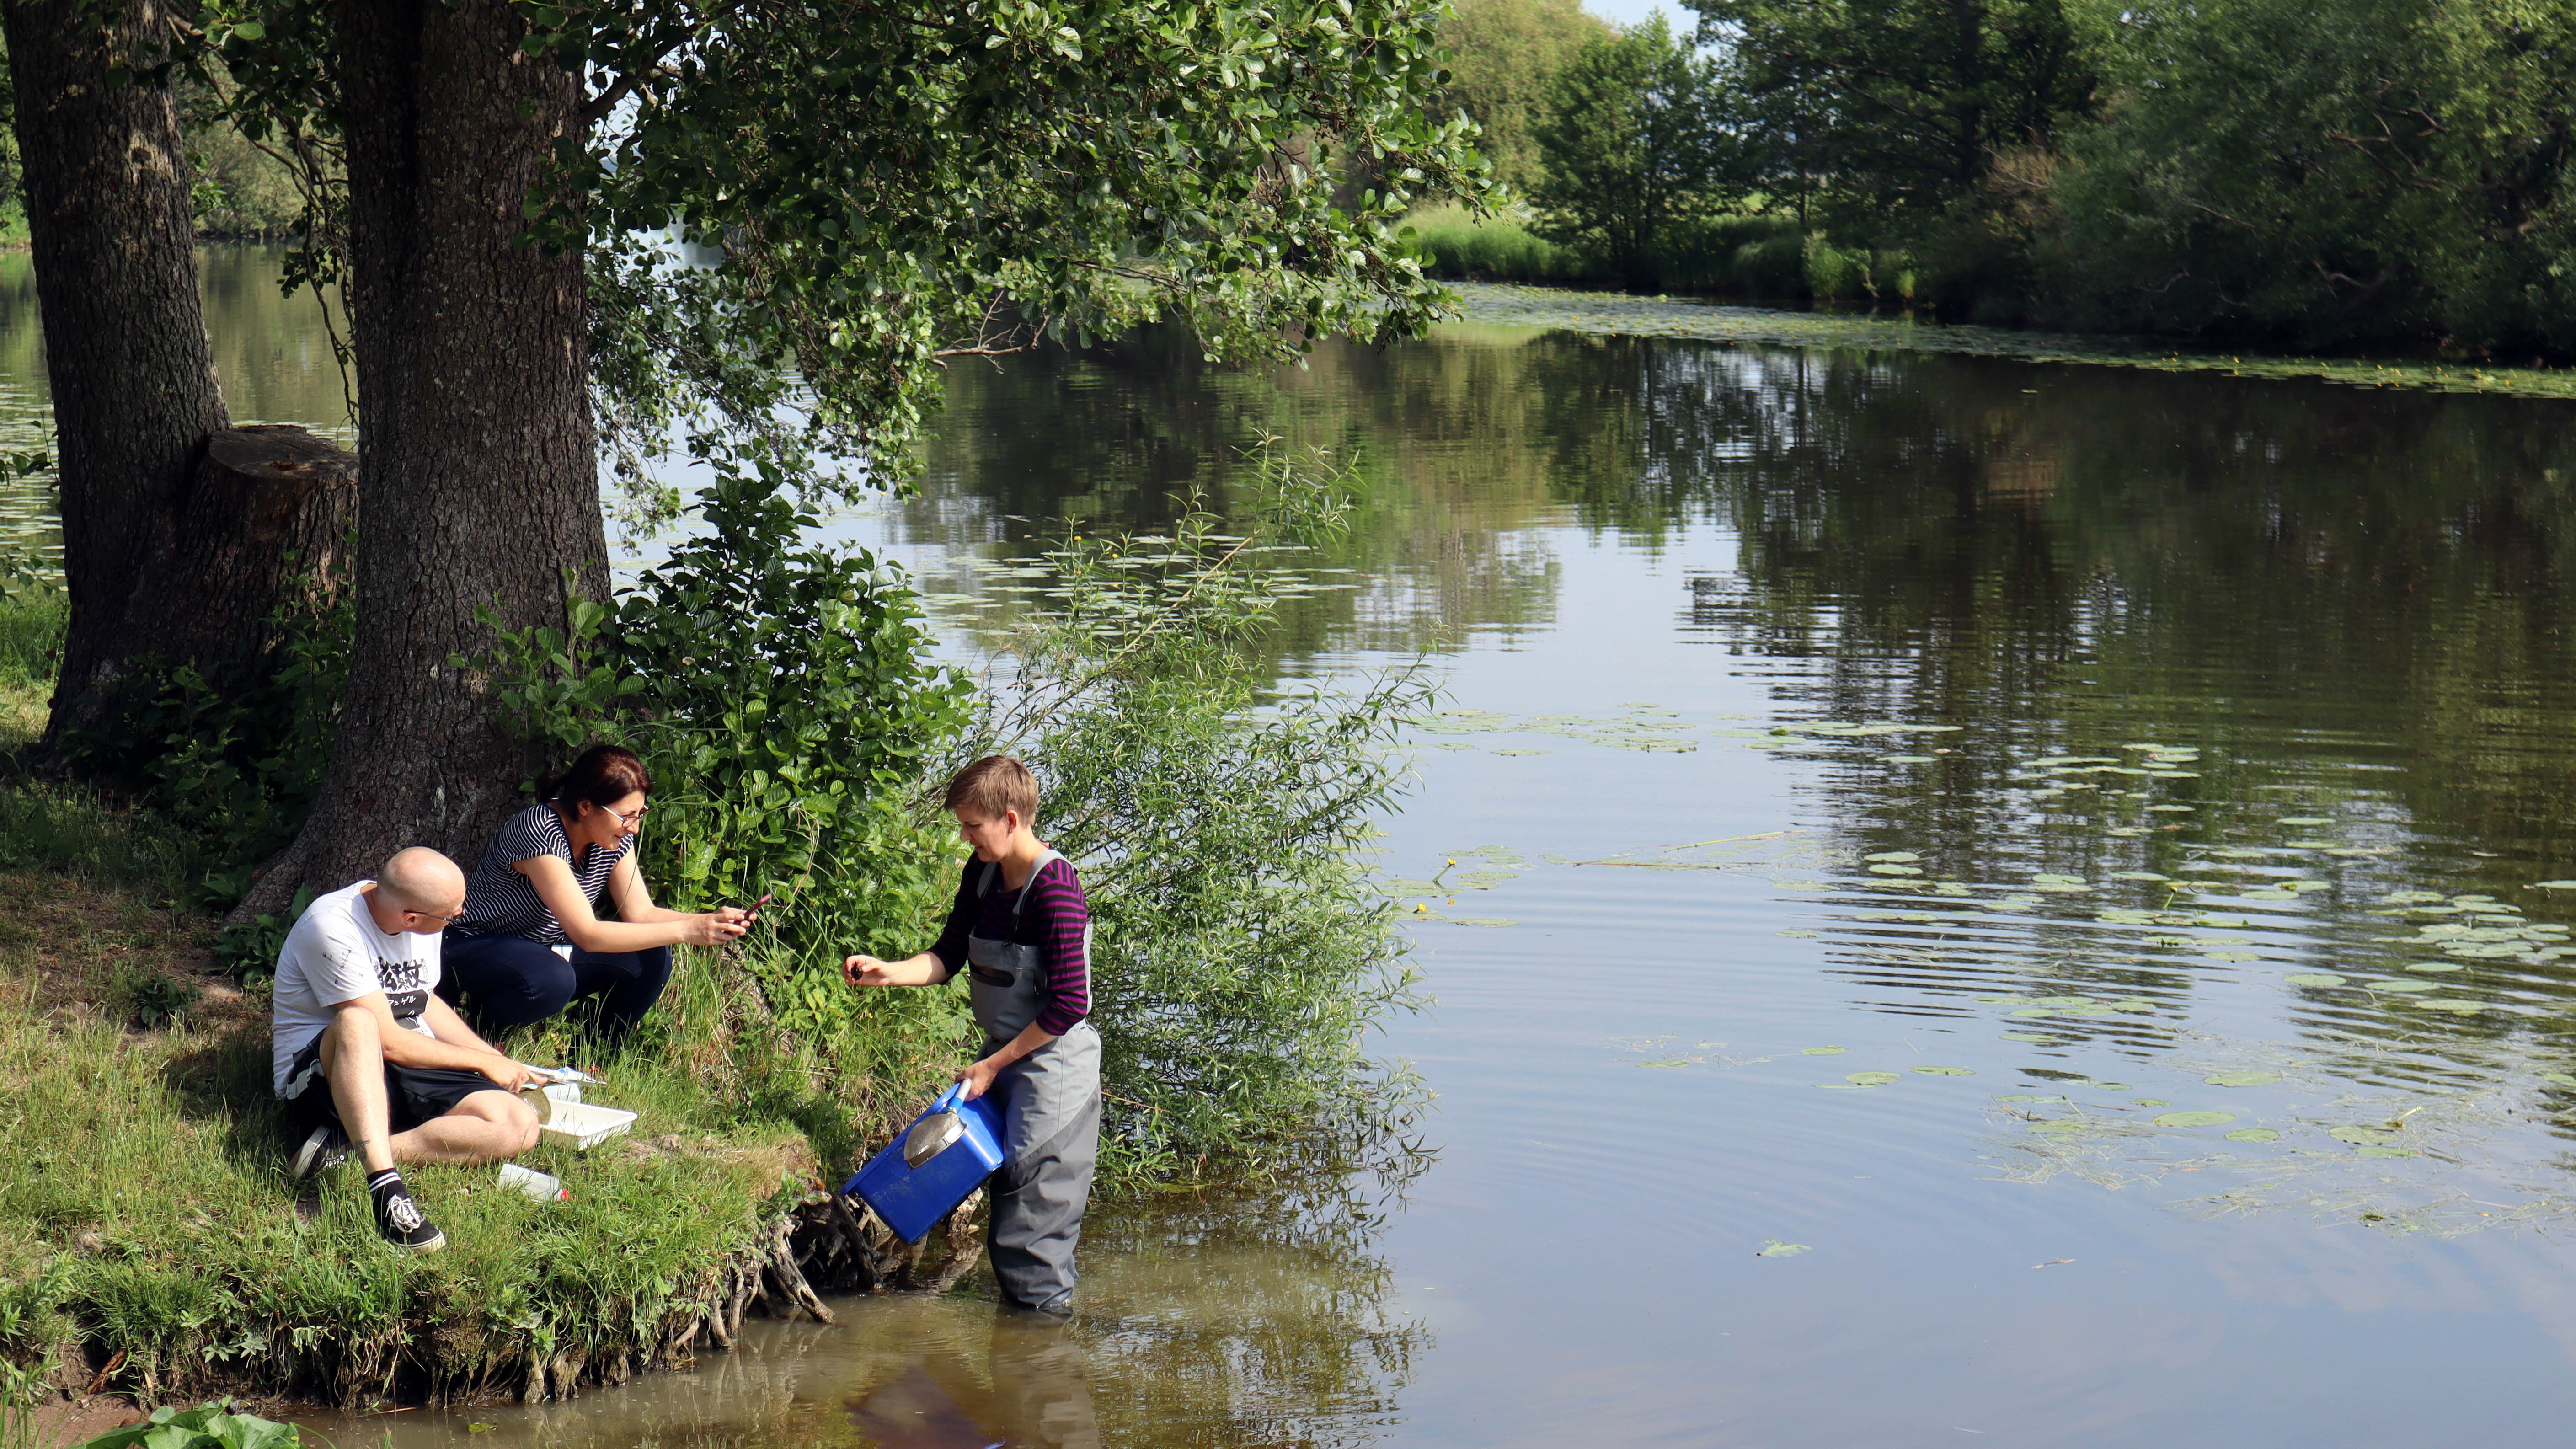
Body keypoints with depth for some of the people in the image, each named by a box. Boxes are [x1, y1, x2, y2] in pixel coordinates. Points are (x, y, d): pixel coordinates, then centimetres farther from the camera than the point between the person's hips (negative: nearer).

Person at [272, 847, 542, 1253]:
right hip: (320, 1078, -7)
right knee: (356, 1022, -41)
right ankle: (386, 1187, -49)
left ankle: (351, 1147, -24)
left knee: (520, 1126, -19)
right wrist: (483, 1063, -11)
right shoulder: (332, 927, -21)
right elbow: (390, 1042, -21)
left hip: (403, 1080, 7)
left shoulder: (423, 922, 3)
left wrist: (500, 1060, 14)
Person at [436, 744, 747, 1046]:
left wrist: (710, 921, -22)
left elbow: (640, 913, -4)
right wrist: (686, 931, -36)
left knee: (652, 961, -15)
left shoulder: (614, 838, -6)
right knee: (552, 979, -39)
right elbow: (586, 934, -34)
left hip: (552, 951, 7)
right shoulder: (540, 832, -31)